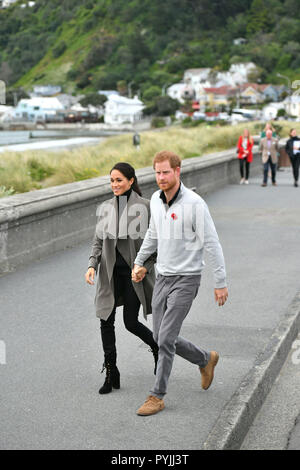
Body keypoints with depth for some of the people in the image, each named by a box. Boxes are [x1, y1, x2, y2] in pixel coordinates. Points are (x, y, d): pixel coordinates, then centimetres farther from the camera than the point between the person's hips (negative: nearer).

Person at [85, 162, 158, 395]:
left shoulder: (145, 206, -7)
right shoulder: (106, 208, 6)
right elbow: (99, 241, 9)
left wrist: (146, 266, -14)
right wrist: (92, 265, -5)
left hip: (135, 272, -4)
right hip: (111, 272, 4)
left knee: (131, 322, -1)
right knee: (106, 321, 0)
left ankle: (158, 347, 30)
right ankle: (111, 373, 12)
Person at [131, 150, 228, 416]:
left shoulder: (194, 203, -16)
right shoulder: (156, 200, 5)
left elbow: (211, 243, -14)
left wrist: (221, 282, -14)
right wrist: (138, 262, 24)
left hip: (186, 279, -7)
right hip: (163, 277, 7)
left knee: (165, 338, -11)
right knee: (162, 339, 10)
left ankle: (157, 396, 2)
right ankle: (205, 360, 34)